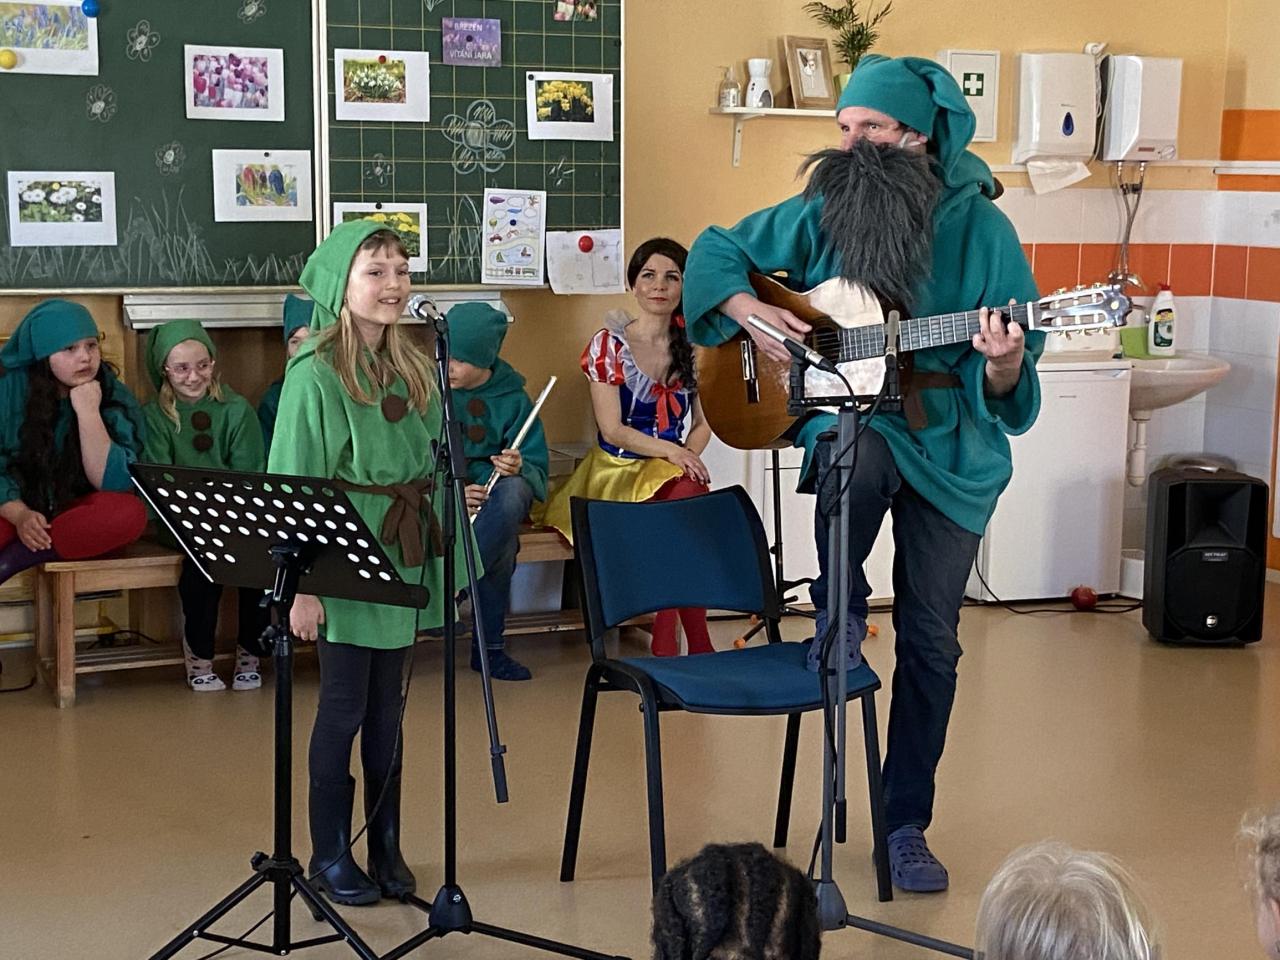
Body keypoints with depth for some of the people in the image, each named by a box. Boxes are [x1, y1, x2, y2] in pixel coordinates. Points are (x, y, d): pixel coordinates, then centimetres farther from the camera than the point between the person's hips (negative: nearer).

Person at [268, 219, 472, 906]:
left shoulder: (414, 368, 7)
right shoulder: (315, 374, -11)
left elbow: (432, 466, 11)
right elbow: (293, 483, -12)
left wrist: (440, 559, 9)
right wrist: (301, 585, -16)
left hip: (405, 559, 5)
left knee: (388, 707, 12)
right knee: (344, 708, 3)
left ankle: (386, 846, 23)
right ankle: (329, 854, 16)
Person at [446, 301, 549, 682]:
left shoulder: (512, 399, 6)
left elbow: (537, 473, 3)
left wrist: (518, 470, -23)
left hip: (492, 500, 1)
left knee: (513, 490, -38)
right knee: (504, 539, -35)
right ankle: (489, 646, -25)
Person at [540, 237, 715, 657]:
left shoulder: (691, 347, 10)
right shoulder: (610, 344, -3)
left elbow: (703, 422, 12)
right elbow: (612, 429, -8)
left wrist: (688, 455, -10)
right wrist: (669, 450, -20)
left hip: (671, 470, 3)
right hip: (617, 470, -3)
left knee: (687, 493, -34)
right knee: (686, 499, -34)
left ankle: (666, 640, -27)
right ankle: (697, 643, -27)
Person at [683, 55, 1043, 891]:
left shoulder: (978, 226, -10)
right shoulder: (822, 212, -4)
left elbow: (1004, 386, -10)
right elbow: (716, 250, 10)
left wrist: (1003, 365, -33)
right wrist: (748, 310, -9)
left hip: (951, 445, 0)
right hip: (845, 412, 0)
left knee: (931, 639, 2)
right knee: (855, 461, -38)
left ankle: (904, 824, 19)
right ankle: (841, 613, -6)